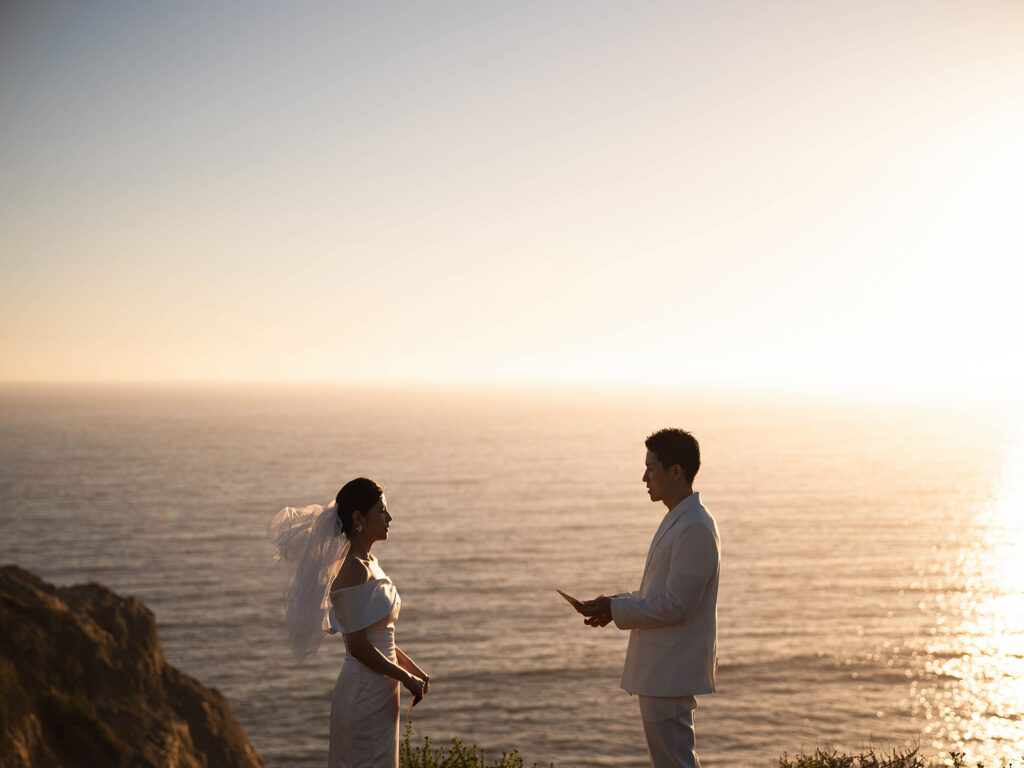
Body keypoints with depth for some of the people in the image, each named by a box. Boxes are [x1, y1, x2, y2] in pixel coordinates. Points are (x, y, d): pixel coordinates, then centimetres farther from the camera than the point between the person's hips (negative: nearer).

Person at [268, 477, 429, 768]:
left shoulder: (369, 564, 11)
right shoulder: (355, 570, -18)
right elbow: (358, 646, -21)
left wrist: (414, 669, 12)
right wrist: (405, 677, -12)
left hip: (378, 690, 9)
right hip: (365, 692, -9)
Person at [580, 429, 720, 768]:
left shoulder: (695, 529, -21)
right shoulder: (678, 520, 14)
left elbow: (675, 606, -23)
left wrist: (615, 609, -15)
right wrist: (617, 604, 8)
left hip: (671, 670, -11)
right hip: (661, 667, 11)